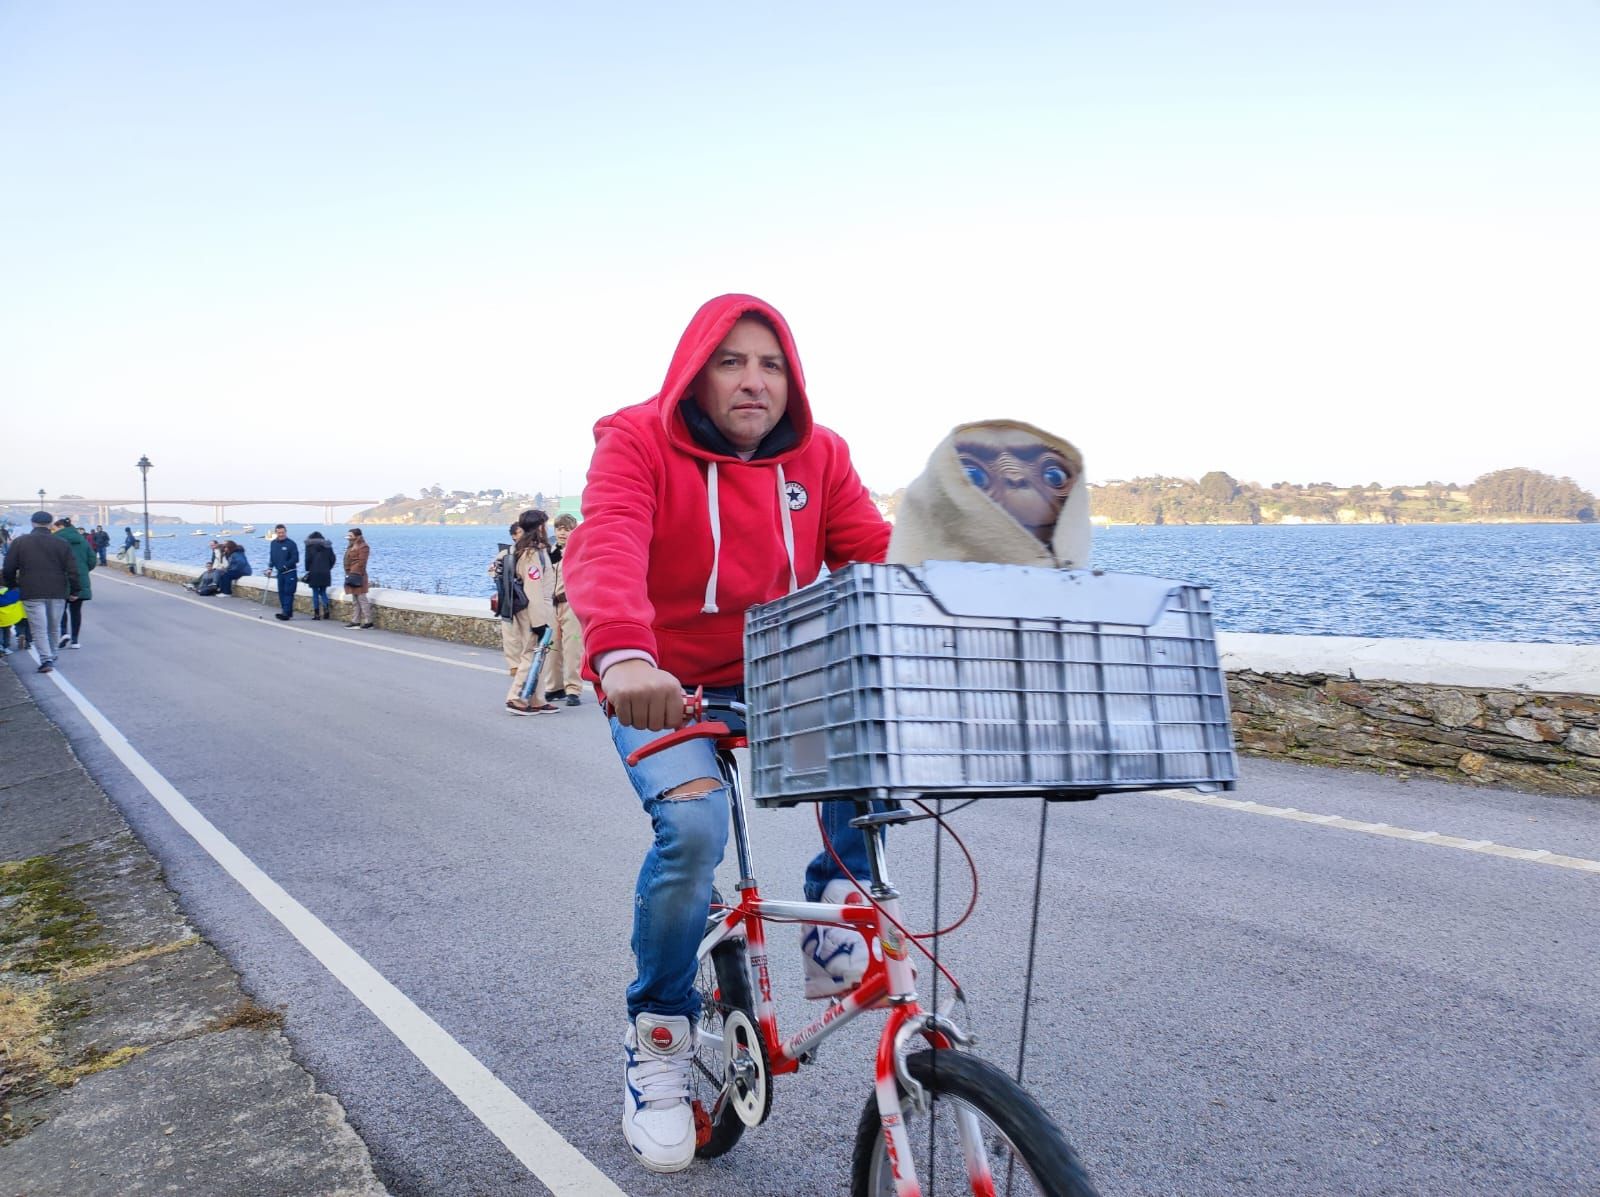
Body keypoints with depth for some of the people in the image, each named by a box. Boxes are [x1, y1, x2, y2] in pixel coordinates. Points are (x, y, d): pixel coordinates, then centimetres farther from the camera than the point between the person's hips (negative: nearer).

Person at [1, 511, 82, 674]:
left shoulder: (19, 543, 2)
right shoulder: (61, 543, 2)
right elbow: (72, 570, -1)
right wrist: (74, 591, 7)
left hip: (32, 593, -1)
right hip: (57, 593, 2)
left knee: (39, 629, -2)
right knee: (54, 628, 15)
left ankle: (46, 659, -13)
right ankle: (52, 657, 26)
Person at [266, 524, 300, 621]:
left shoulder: (291, 544, -9)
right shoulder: (273, 544, 9)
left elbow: (295, 558, -12)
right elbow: (271, 557, 18)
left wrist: (285, 566, -20)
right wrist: (270, 568, 6)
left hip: (290, 573, -6)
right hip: (280, 573, 6)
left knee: (288, 592, -10)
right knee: (281, 592, 6)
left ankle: (286, 612, -13)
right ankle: (287, 612, 12)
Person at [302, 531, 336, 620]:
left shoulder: (310, 545, 0)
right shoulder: (327, 546, 9)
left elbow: (308, 558, -8)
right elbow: (333, 558, 6)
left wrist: (307, 569, 4)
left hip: (314, 573, -3)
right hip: (325, 573, 3)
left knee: (315, 593, 2)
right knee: (323, 592, 14)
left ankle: (317, 613, 0)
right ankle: (327, 608, -8)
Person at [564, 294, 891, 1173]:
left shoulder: (818, 457, 0)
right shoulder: (638, 443, -12)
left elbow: (879, 554, -12)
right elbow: (605, 549, -30)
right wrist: (621, 654, -51)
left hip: (780, 683, 3)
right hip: (661, 691, -3)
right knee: (693, 824, -28)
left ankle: (837, 909, -3)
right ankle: (657, 1039, -4)